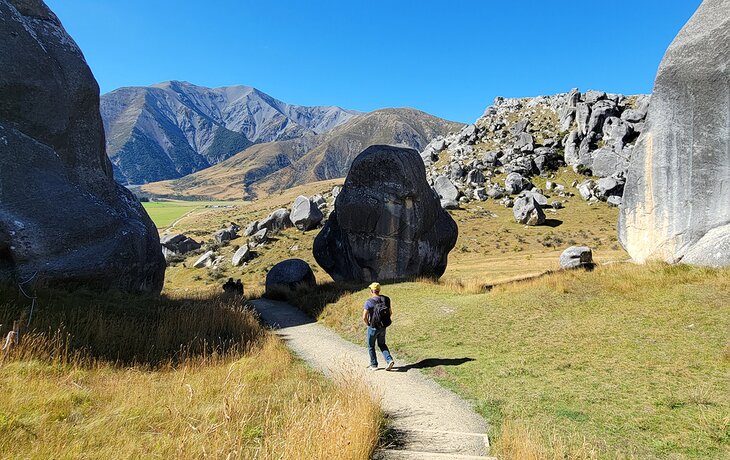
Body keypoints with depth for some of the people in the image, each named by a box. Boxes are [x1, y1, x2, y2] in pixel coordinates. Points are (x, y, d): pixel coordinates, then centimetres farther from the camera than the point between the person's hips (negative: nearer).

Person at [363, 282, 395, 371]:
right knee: (382, 344, 23)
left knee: (371, 346, 16)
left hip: (373, 327, -4)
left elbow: (364, 317, -19)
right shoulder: (386, 299, -4)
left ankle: (374, 365, 24)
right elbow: (389, 313, 3)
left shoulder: (369, 302, -18)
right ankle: (389, 360, 4)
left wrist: (368, 324, -1)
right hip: (383, 327, 4)